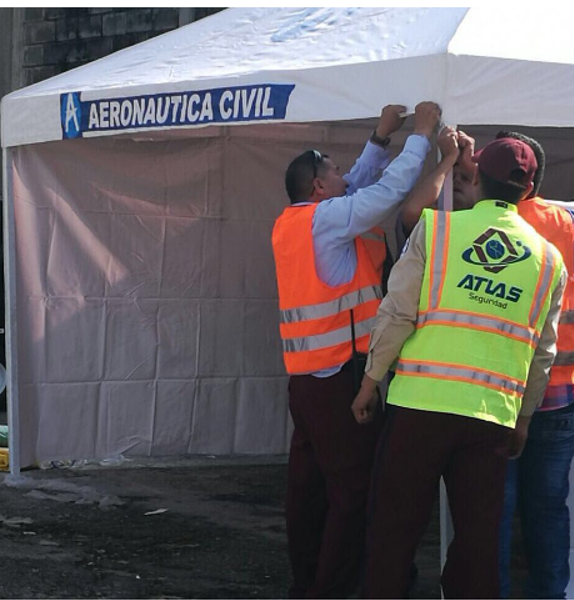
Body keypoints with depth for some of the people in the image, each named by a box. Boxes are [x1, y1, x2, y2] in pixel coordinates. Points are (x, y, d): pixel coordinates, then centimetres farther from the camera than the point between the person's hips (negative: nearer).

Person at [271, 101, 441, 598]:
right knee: (354, 487, -7)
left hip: (304, 374, 10)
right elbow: (392, 190, -11)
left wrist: (381, 139, 26)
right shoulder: (325, 218, -10)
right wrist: (420, 135, 0)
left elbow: (358, 189, 25)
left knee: (309, 483, 12)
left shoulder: (289, 223, 16)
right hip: (340, 372, -9)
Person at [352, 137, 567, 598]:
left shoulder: (435, 228, -1)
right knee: (479, 537, 10)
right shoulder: (548, 258, 8)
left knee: (395, 526, 7)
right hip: (494, 414, 2)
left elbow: (397, 313, -5)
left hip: (421, 403, -2)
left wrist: (372, 380, 5)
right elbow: (543, 353, 10)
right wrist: (523, 417, 20)